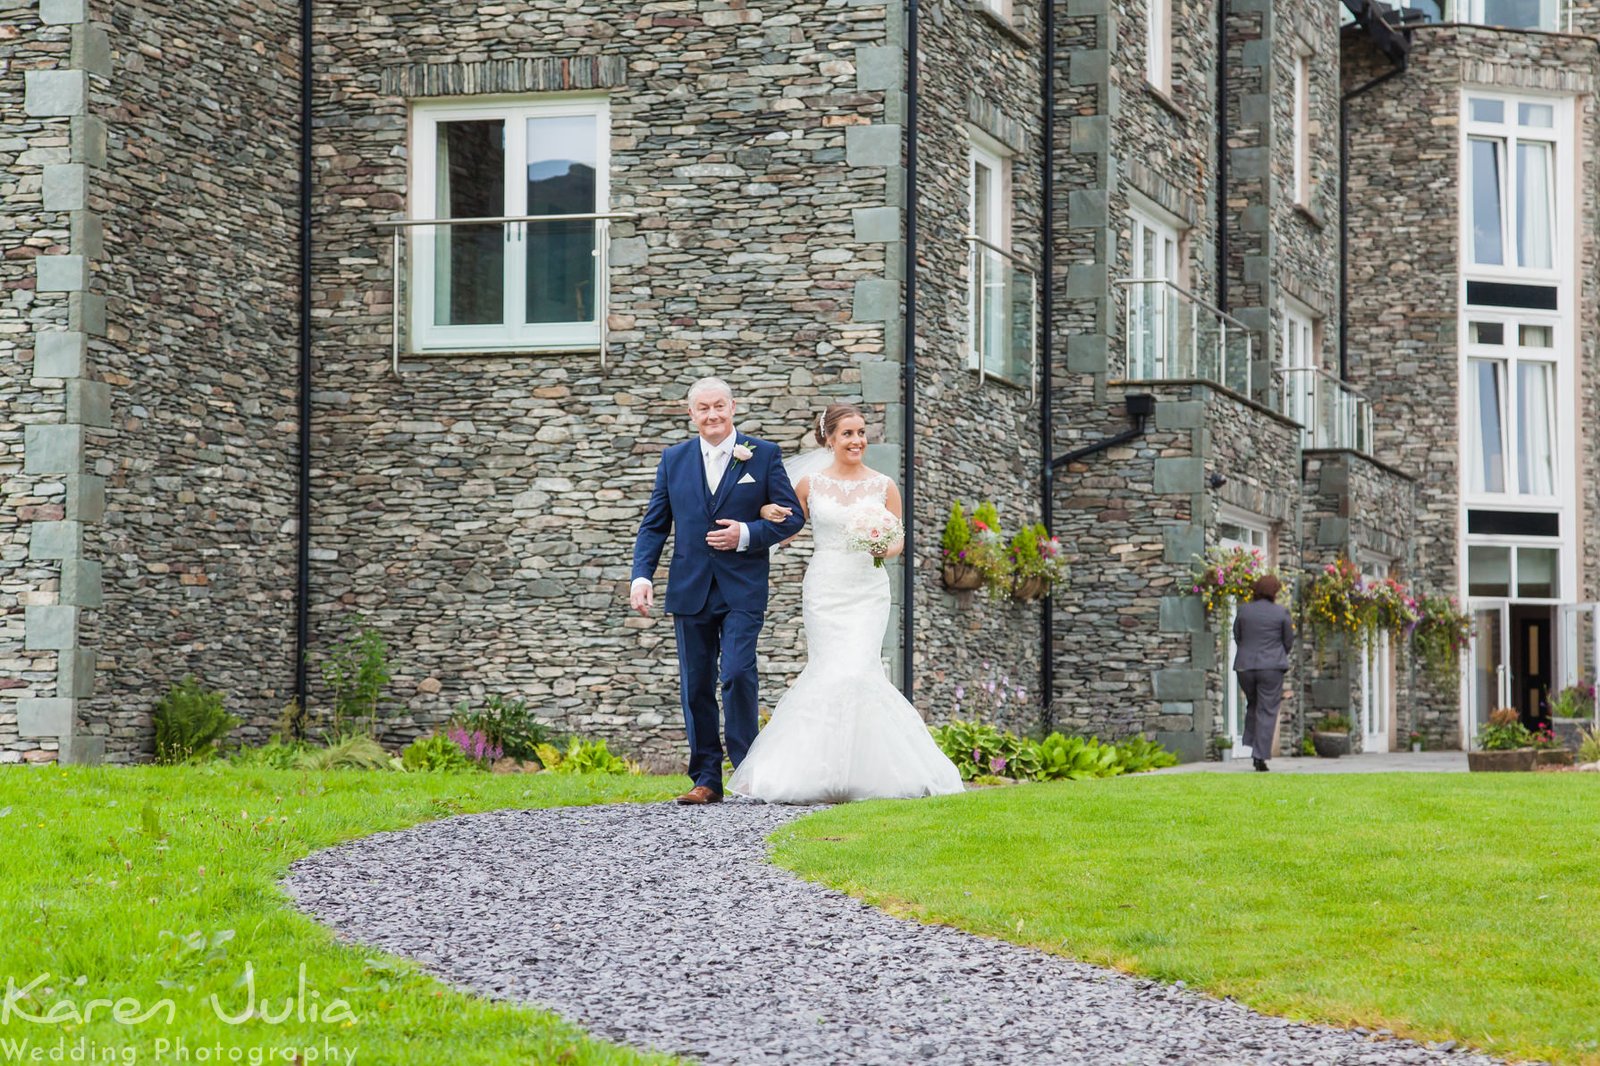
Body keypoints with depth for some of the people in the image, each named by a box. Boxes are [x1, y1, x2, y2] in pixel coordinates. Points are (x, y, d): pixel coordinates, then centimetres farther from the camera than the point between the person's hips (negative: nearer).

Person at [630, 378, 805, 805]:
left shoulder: (763, 455, 3)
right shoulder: (674, 460, 10)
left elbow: (792, 517, 2)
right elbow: (654, 525, 11)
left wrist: (746, 535, -13)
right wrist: (642, 575, -3)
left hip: (742, 591, -3)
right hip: (690, 592, 3)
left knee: (737, 674, -15)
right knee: (696, 687, 4)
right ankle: (706, 780, 11)